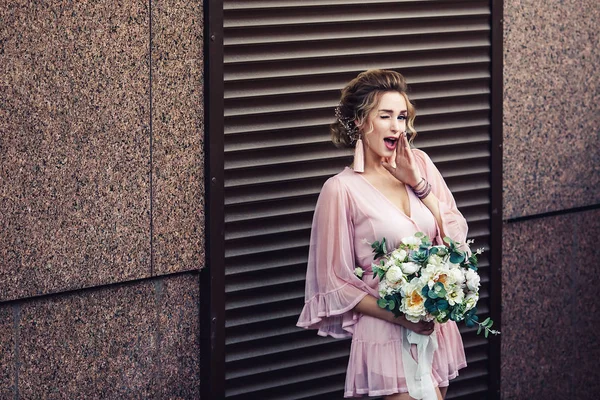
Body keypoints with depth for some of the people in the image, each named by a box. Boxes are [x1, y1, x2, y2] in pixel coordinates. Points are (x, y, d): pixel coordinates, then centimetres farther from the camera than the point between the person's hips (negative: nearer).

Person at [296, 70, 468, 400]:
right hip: (387, 334, -5)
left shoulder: (420, 163, 6)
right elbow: (336, 283, -8)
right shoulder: (343, 189, -9)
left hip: (438, 328, 6)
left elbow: (456, 236, 2)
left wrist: (417, 182, -8)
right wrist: (400, 316, -17)